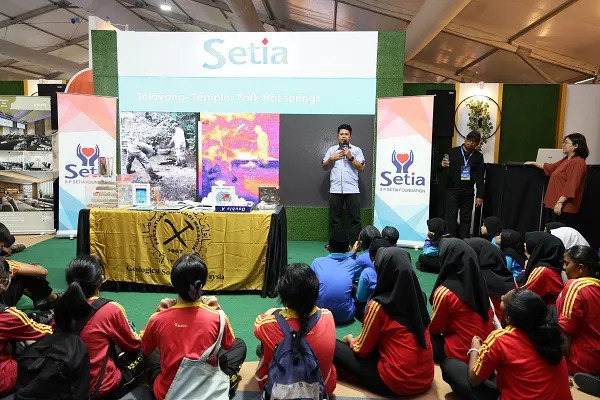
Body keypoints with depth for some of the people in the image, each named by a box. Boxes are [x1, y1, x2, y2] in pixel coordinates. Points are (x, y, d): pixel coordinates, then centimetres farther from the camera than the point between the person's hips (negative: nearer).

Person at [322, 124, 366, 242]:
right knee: (334, 218, 7)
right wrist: (331, 158, -4)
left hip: (352, 189, -2)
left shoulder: (356, 150, 6)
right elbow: (324, 167, 13)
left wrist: (350, 157, -11)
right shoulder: (331, 150, 13)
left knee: (355, 218, -1)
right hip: (335, 190, 2)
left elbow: (361, 168, -2)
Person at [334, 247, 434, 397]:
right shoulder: (417, 296, 2)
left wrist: (350, 340, 18)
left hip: (397, 382, -7)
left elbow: (362, 349, -4)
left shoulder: (379, 305, -17)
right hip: (425, 377, 7)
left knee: (334, 347, 2)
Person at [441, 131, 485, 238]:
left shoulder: (478, 156, 7)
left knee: (466, 218, 5)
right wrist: (442, 165, -22)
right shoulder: (452, 152, 2)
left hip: (468, 192, 2)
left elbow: (480, 177, 7)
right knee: (451, 216, -5)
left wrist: (480, 196, 2)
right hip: (452, 190, -2)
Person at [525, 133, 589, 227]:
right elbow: (550, 168, 32)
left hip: (564, 208, -10)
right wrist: (533, 163, 39)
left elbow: (571, 187, -22)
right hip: (552, 205, 10)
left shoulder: (577, 163, -15)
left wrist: (560, 202, -24)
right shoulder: (566, 160, 16)